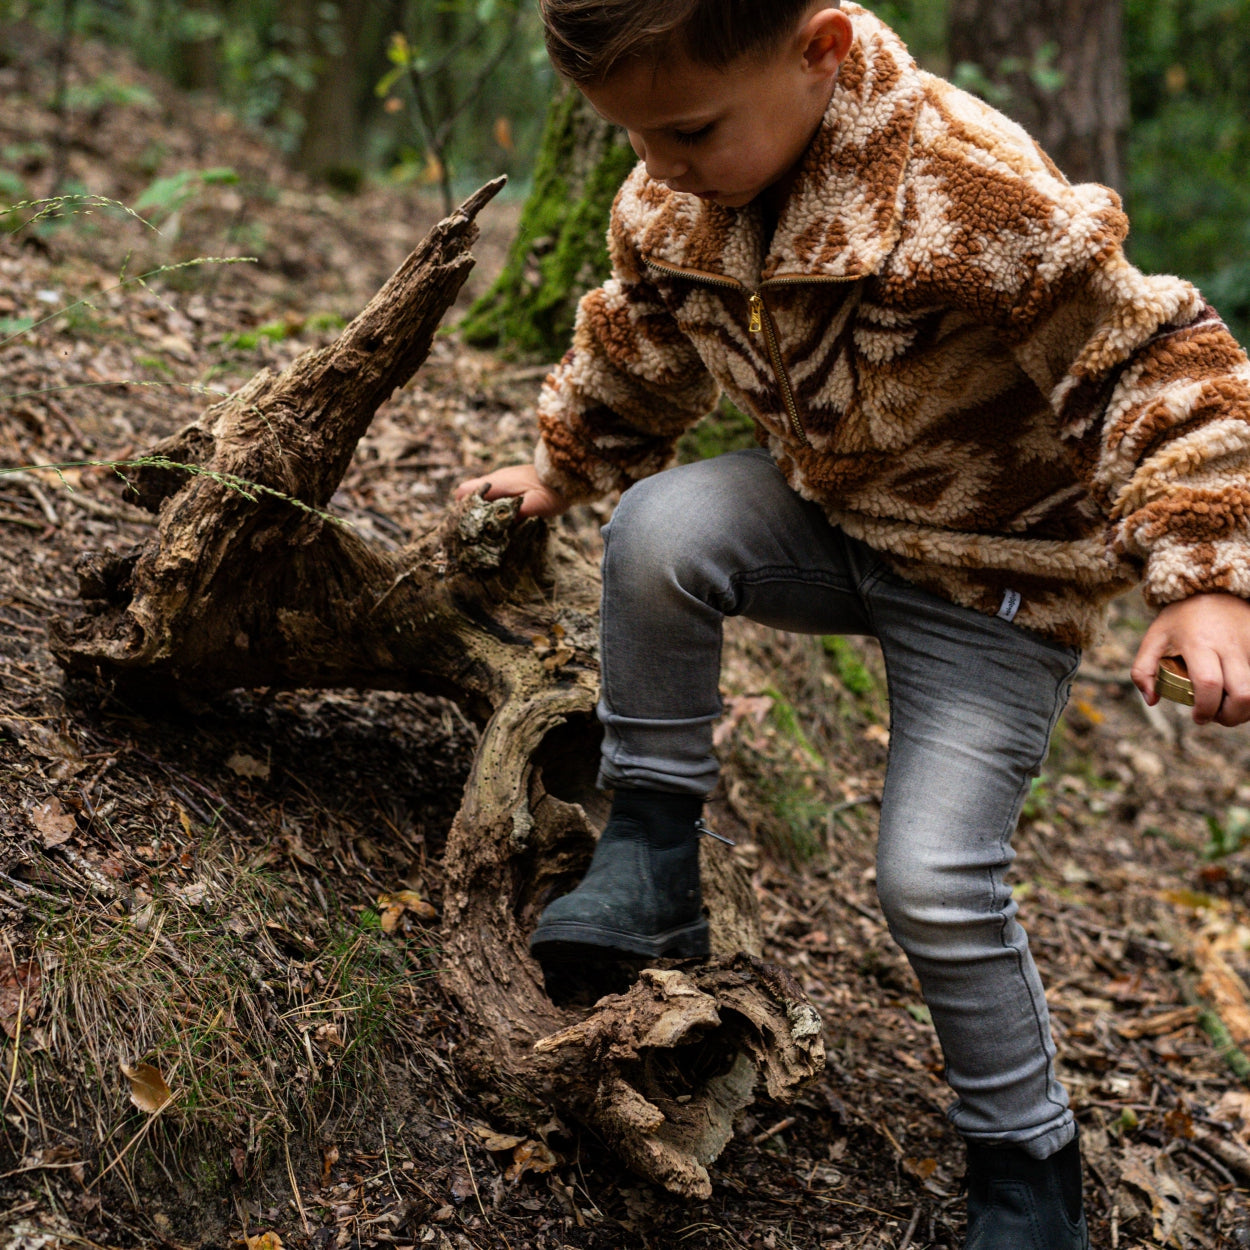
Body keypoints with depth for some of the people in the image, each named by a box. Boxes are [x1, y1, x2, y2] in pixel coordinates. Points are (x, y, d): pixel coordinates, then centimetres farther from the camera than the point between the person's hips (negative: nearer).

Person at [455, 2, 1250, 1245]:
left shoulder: (975, 192, -31)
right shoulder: (666, 204, -10)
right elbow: (633, 348, 13)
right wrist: (561, 469, 25)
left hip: (990, 572, -5)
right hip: (822, 519, 5)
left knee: (934, 878, -12)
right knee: (659, 527, -27)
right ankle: (651, 851, -8)